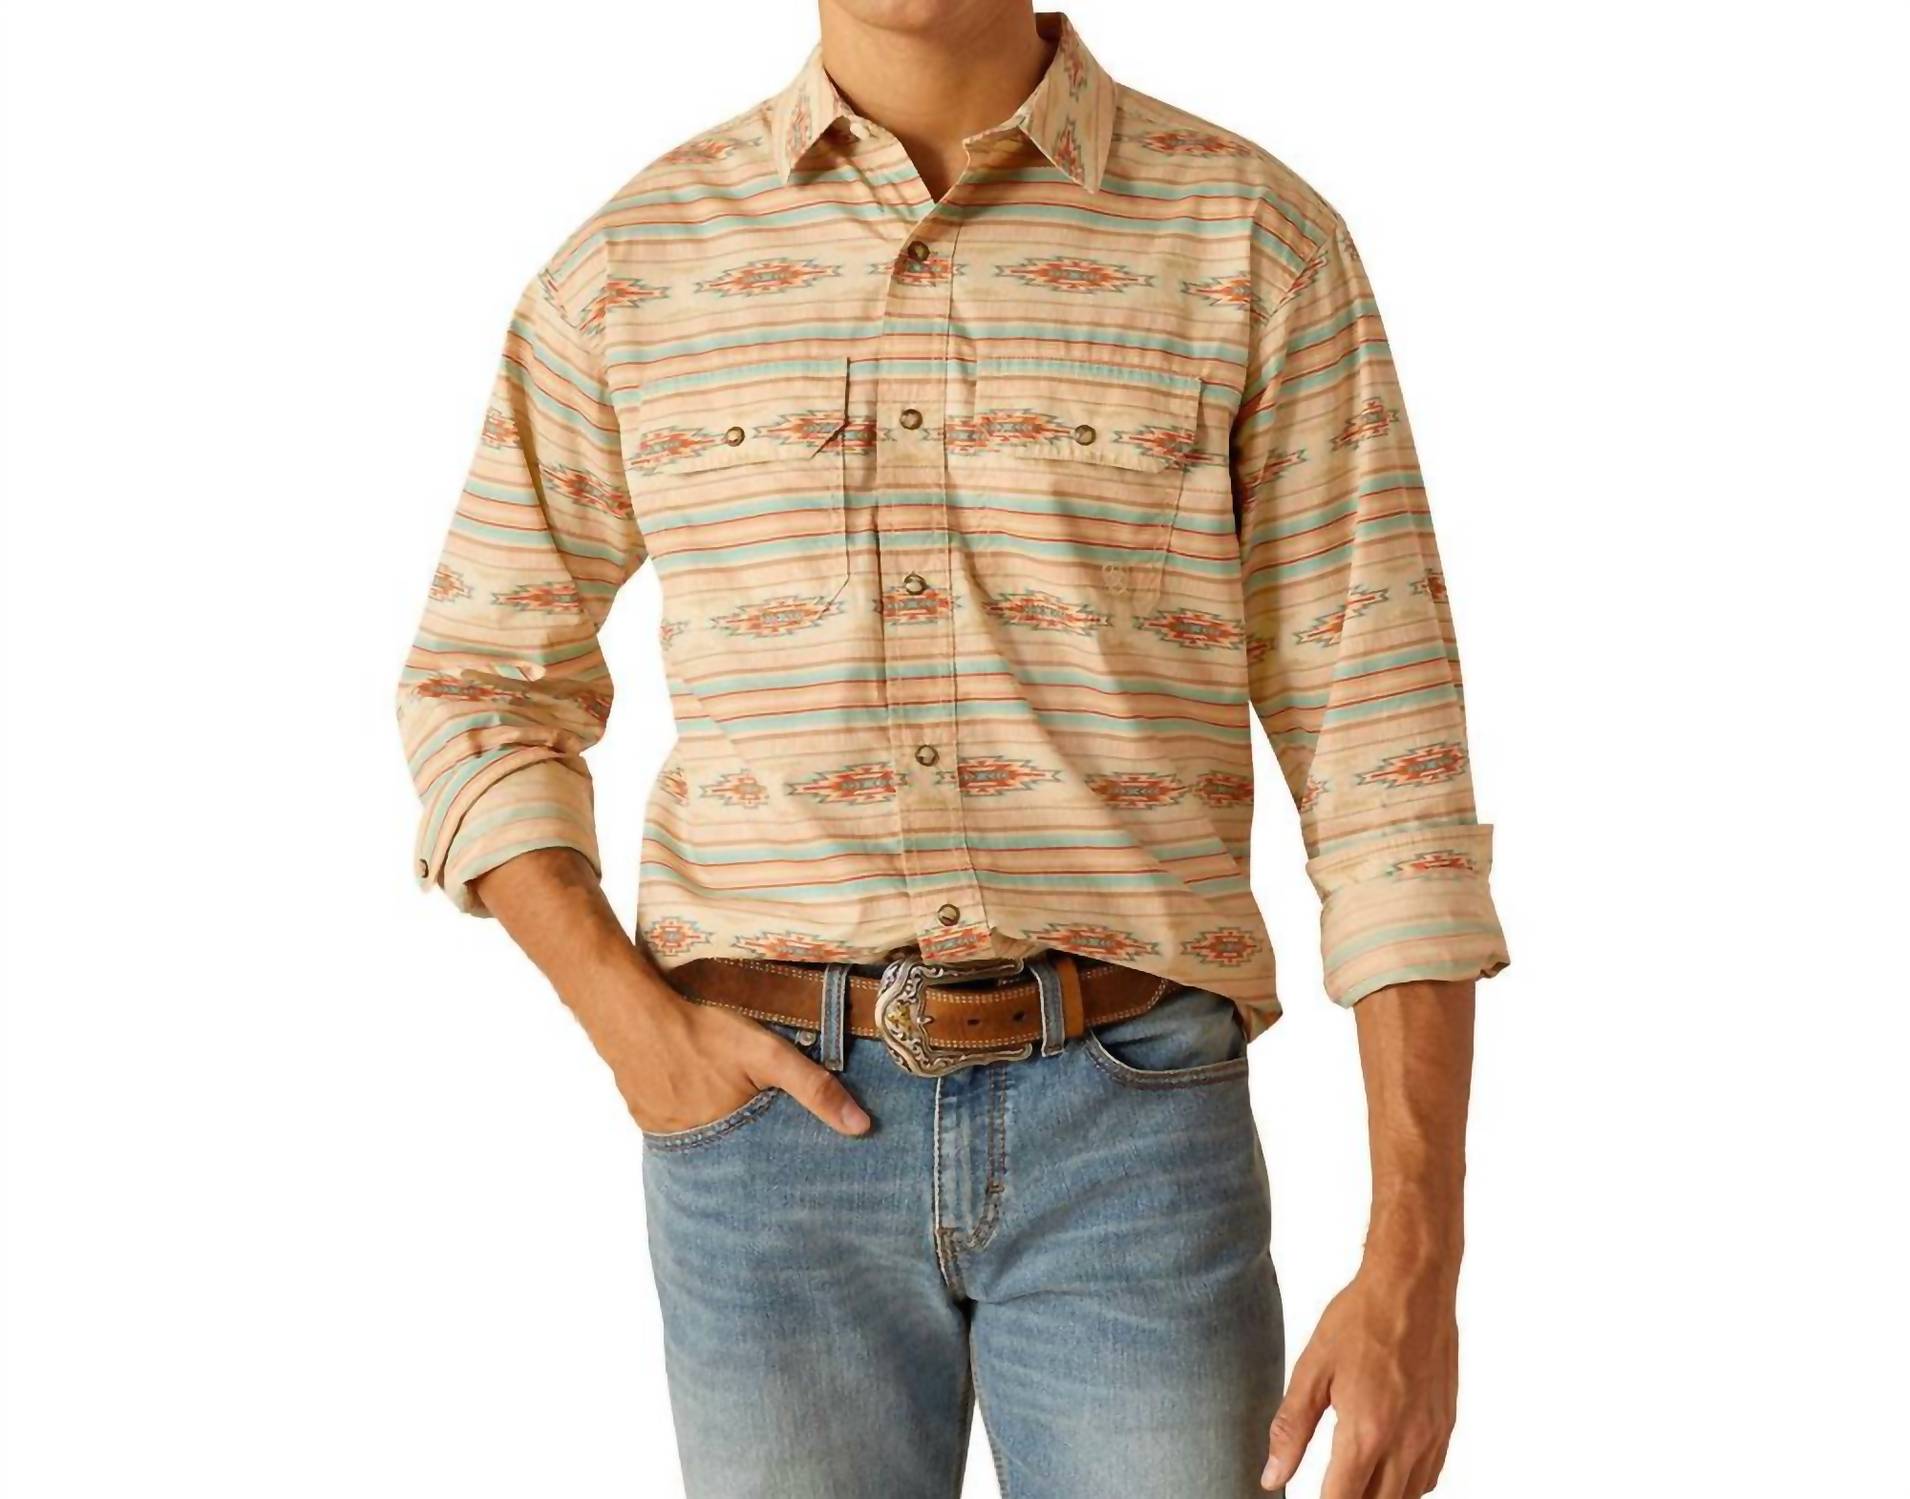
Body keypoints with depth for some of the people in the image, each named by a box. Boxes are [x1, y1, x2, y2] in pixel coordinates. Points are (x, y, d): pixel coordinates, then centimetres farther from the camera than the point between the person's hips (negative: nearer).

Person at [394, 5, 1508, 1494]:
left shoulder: (1258, 238, 0)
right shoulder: (635, 261, 5)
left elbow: (1384, 752, -4)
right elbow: (482, 697, 13)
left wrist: (1419, 1271, -11)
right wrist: (628, 1023, -6)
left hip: (1129, 1130, -1)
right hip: (781, 1137, 1)